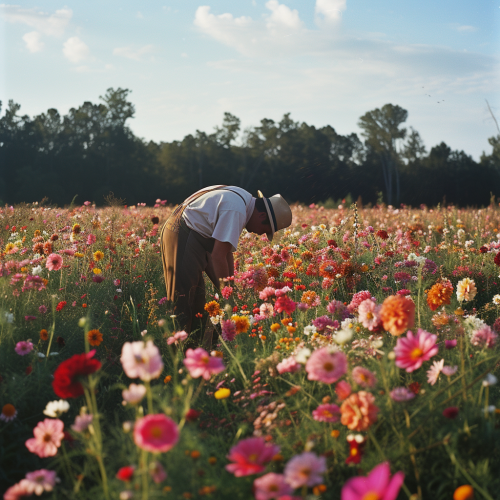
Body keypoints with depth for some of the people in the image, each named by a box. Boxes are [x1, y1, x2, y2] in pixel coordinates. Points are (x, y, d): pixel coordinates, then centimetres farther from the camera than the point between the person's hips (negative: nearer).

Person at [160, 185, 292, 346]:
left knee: (196, 297, 12)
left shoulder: (245, 200, 10)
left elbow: (226, 251, 14)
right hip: (182, 237, -11)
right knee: (184, 300, -9)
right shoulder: (236, 211, -22)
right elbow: (218, 256, -24)